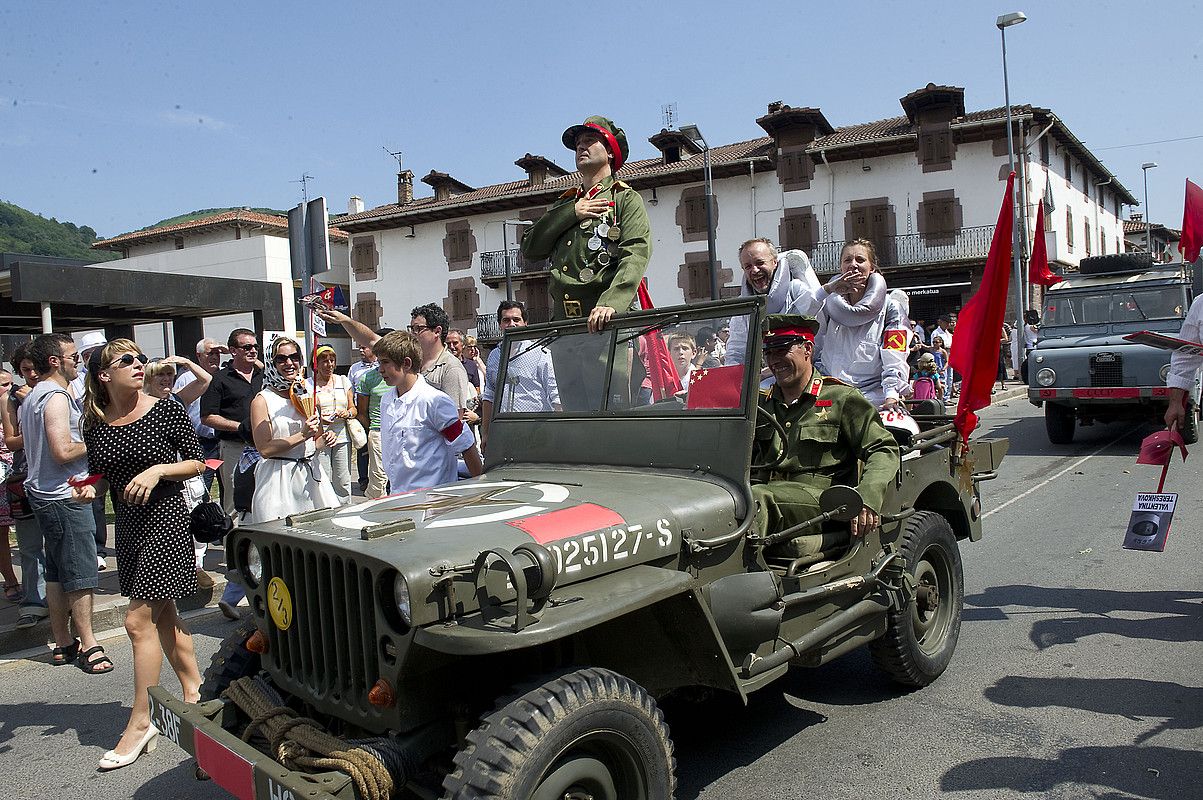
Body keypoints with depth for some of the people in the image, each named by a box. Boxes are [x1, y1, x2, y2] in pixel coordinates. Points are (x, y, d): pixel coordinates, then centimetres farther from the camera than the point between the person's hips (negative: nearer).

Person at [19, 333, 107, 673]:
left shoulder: (32, 396, 16)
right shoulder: (57, 397, -16)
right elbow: (63, 451, -25)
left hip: (43, 492, 10)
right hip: (64, 495, -10)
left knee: (56, 572, 14)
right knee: (81, 573, -4)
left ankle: (63, 644, 21)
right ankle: (88, 646, 2)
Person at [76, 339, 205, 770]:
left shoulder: (167, 409, -10)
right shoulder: (95, 423, 3)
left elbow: (197, 463, -5)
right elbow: (101, 478, 12)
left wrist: (159, 470, -21)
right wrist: (90, 490, -9)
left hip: (166, 519, -6)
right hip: (129, 525, 6)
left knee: (139, 620, -7)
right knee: (163, 615, 15)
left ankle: (140, 722, 4)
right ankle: (193, 692, 31)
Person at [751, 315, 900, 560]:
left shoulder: (840, 398, 9)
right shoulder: (762, 403, 24)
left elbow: (884, 450, 3)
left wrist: (868, 498, -16)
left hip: (818, 498, -4)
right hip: (766, 491, 5)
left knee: (755, 499, -38)